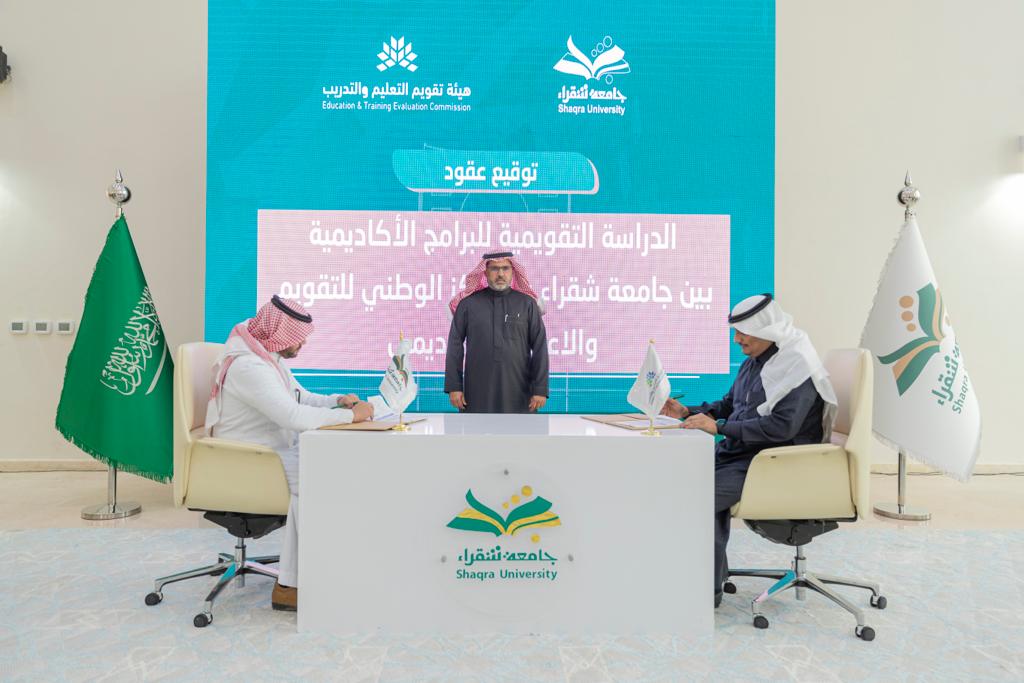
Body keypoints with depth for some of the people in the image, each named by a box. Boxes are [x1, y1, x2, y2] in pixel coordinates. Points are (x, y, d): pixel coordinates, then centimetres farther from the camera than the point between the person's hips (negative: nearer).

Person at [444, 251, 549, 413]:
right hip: (478, 394, 0)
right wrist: (453, 386, 0)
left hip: (518, 395, 0)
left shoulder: (527, 304, 5)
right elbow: (455, 346, 6)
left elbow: (539, 348, 3)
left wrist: (540, 389, -3)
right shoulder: (468, 303, 5)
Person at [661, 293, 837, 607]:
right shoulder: (752, 363, 13)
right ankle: (714, 569, 7)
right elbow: (728, 405, 23)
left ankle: (709, 589, -8)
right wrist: (687, 412, 7)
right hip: (736, 452, 9)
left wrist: (719, 428, -28)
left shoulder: (797, 366, -15)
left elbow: (782, 426, -25)